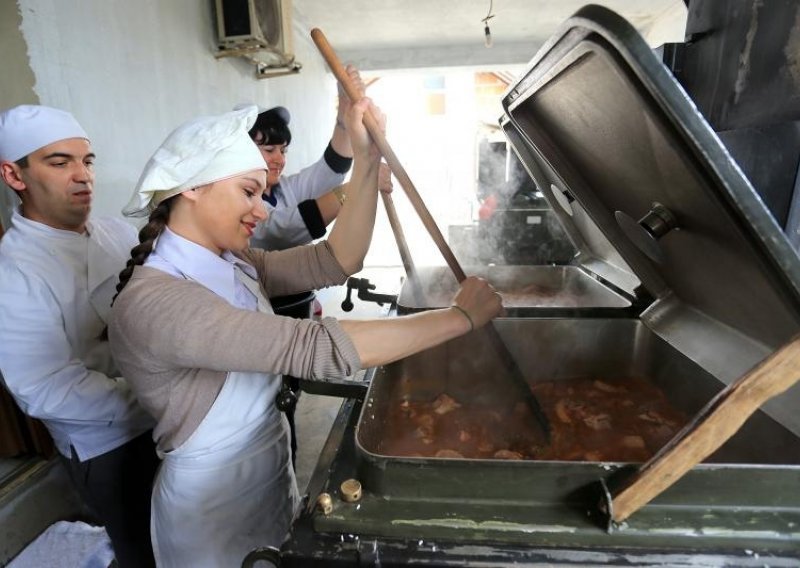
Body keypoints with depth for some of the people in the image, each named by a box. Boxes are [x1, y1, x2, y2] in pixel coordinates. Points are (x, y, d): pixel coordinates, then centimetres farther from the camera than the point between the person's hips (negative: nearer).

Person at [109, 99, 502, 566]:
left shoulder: (233, 265, -3)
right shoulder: (152, 301, -29)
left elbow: (336, 261, -11)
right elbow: (315, 349, -38)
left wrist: (367, 161, -18)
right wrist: (462, 316, -33)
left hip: (274, 474, 7)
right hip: (213, 504, -7)